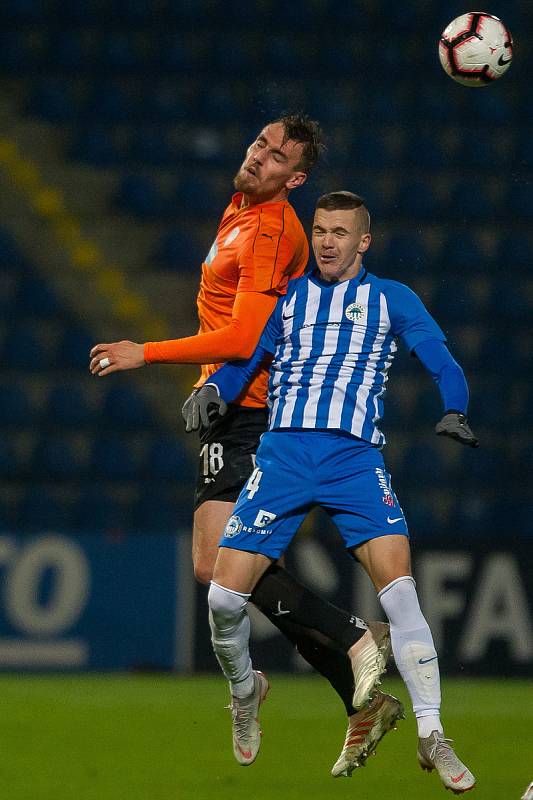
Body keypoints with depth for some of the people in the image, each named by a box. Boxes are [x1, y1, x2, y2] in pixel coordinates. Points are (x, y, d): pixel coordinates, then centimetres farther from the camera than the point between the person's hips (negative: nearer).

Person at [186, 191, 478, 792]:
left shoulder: (391, 299, 13)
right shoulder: (286, 298, 17)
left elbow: (442, 362, 5)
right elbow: (243, 361, 12)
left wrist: (453, 412, -16)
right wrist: (213, 390, -11)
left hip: (356, 456, -2)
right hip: (283, 451, 2)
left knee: (398, 587, -20)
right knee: (224, 595, -8)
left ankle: (431, 736, -14)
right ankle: (245, 691, 23)